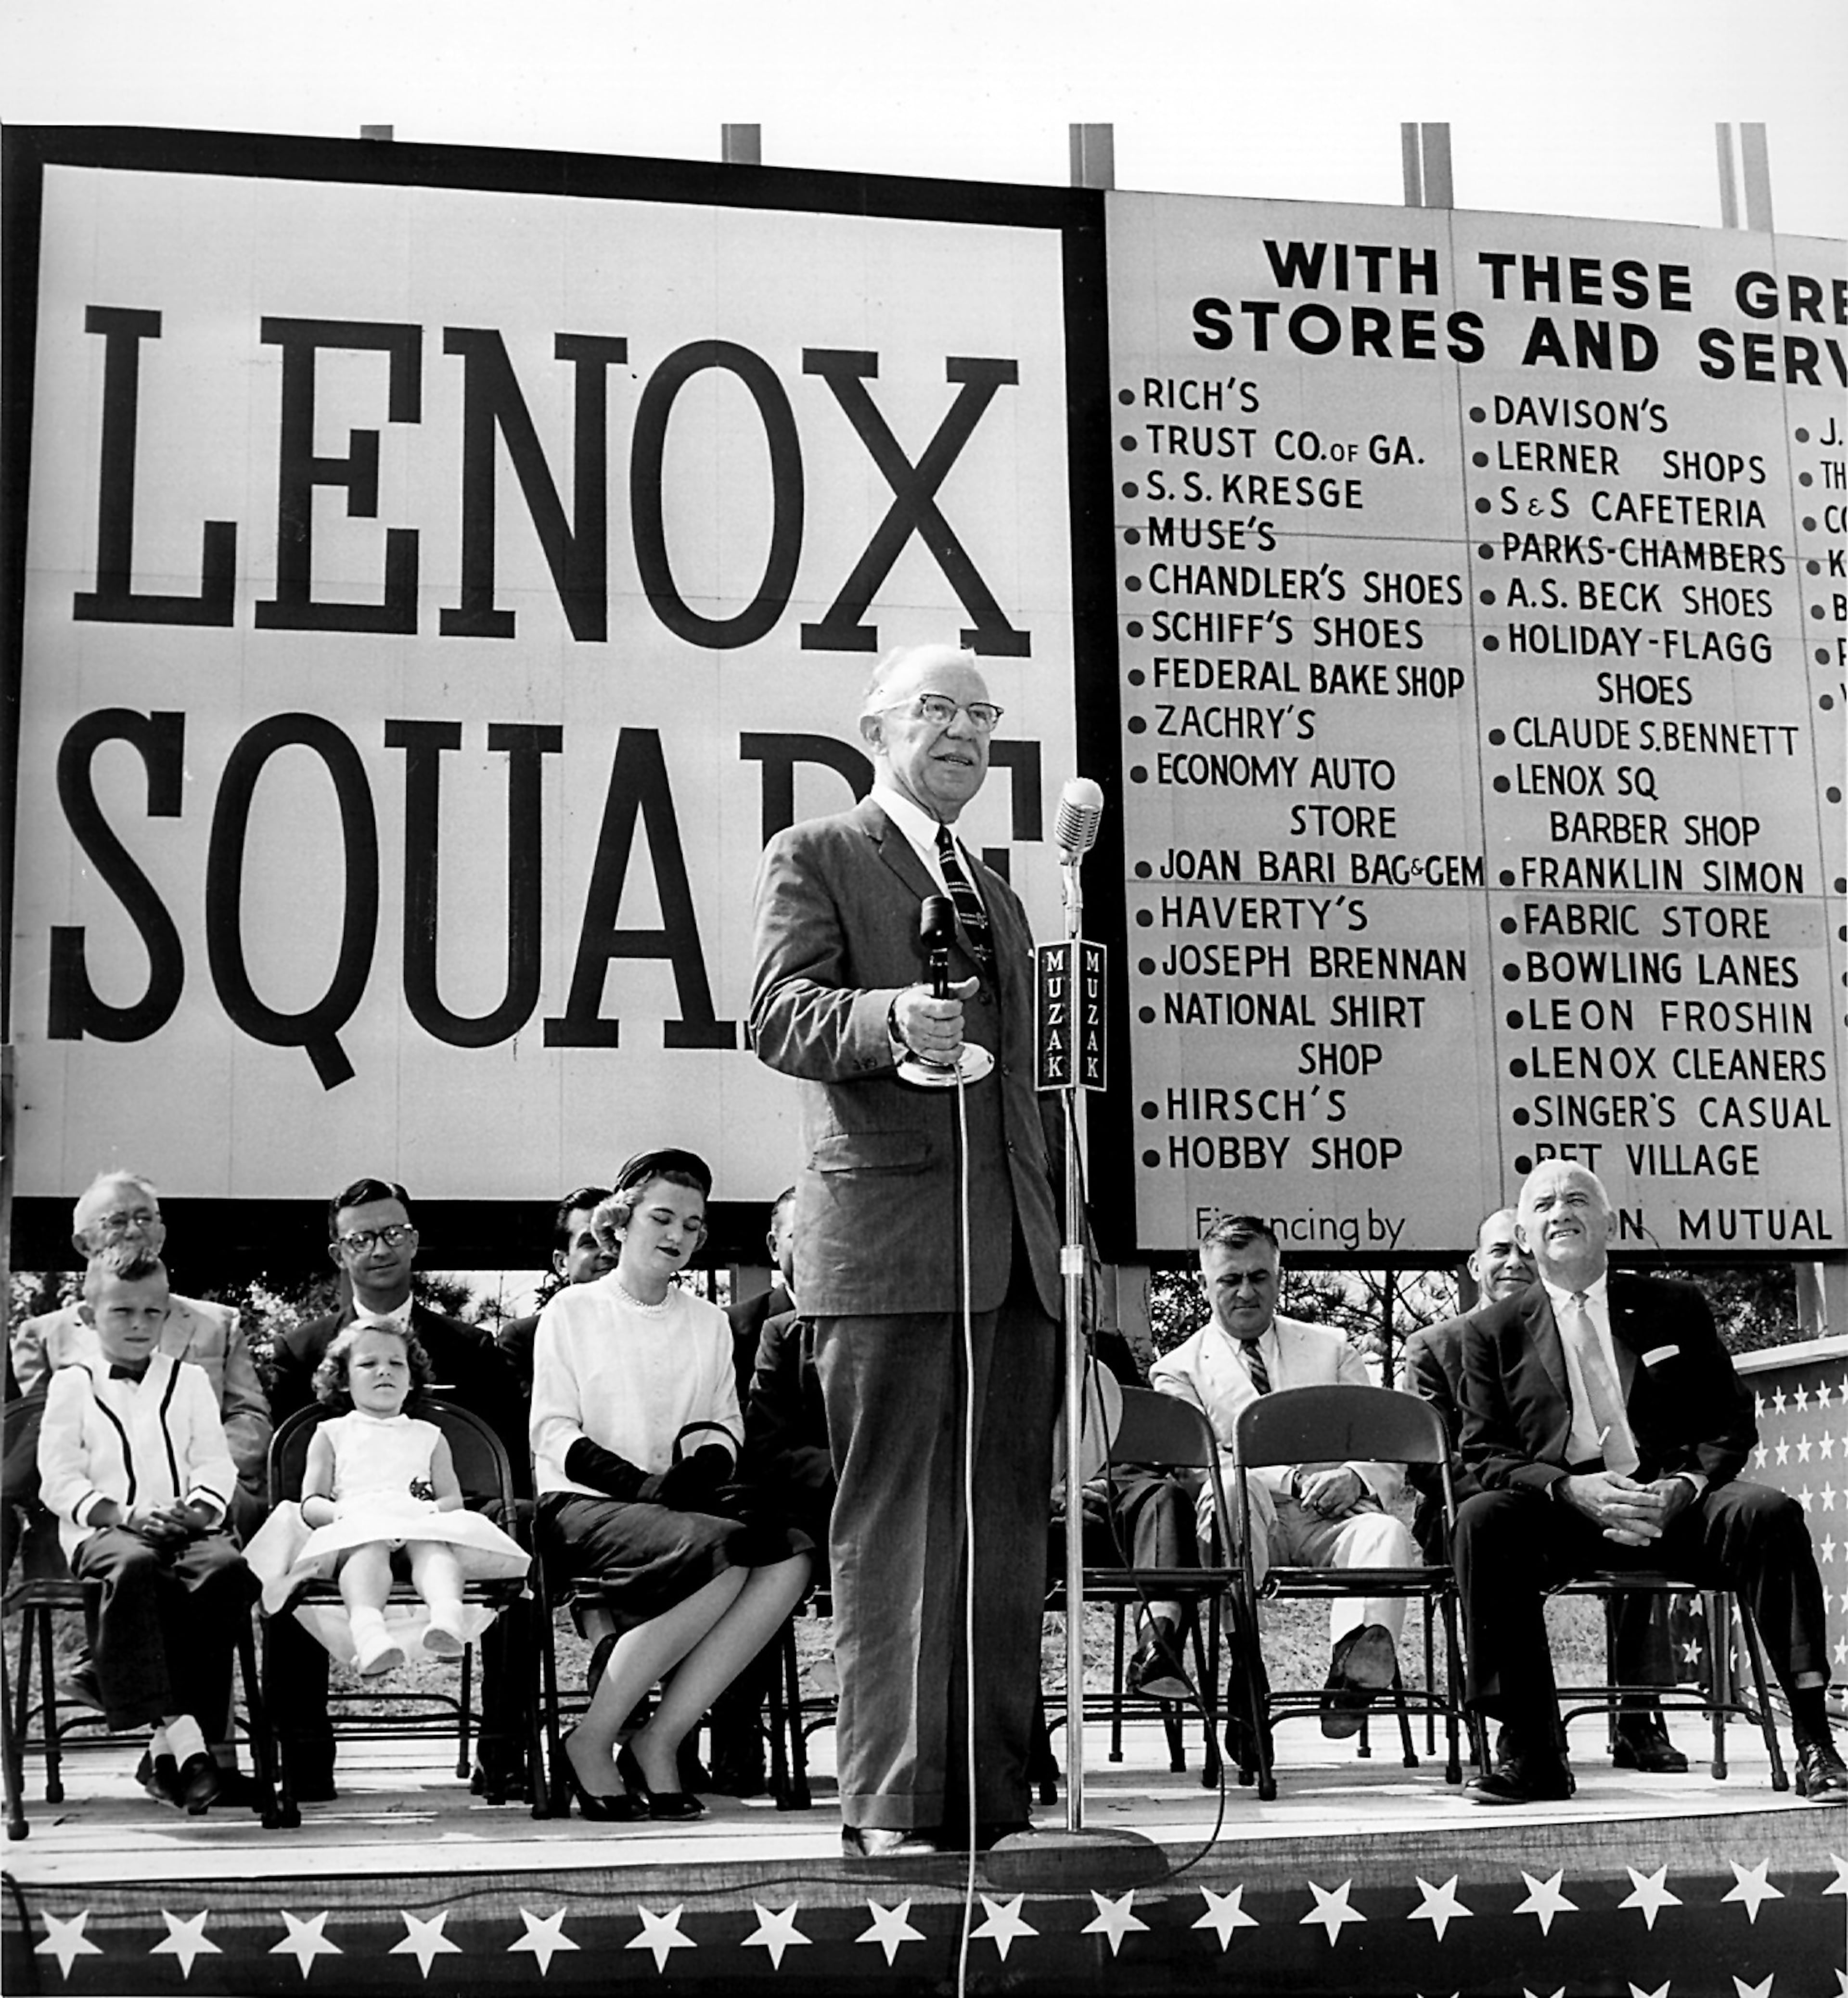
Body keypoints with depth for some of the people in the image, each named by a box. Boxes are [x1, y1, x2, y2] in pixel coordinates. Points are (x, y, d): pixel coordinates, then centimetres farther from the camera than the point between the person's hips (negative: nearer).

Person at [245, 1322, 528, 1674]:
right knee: (370, 1547, -40)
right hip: (355, 1527, -1)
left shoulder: (430, 1437, 29)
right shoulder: (332, 1435, 26)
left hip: (421, 1528, 1)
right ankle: (368, 1630, -69)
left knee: (432, 1544, -37)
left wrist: (428, 1511, -7)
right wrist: (341, 1513, -12)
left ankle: (447, 1614, -69)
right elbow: (310, 1503, 13)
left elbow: (454, 1500, 18)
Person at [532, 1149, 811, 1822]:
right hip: (584, 1506, -5)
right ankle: (593, 1740, -22)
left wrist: (703, 1463, -8)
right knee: (720, 1553, -34)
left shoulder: (710, 1323, 21)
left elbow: (724, 1428, 17)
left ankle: (659, 1740, -22)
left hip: (683, 1508, 5)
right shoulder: (572, 1311, 7)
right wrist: (643, 1483, -15)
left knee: (789, 1556, -28)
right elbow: (553, 1434, -1)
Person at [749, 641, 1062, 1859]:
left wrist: (1059, 1228, 20)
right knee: (895, 1528, -7)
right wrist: (889, 1019, -30)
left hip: (1014, 1251, 7)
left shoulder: (998, 893, 26)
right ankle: (892, 1804, -2)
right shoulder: (814, 858, 5)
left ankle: (994, 1794, 14)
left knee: (1007, 1530, 7)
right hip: (889, 1233, -7)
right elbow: (779, 1015, -10)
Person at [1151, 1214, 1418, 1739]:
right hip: (1246, 1519, -2)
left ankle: (1356, 1664, -53)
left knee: (1388, 1534, -32)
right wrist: (1294, 1480, -15)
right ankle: (1243, 1655, -39)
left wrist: (1356, 1479, -8)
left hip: (1329, 1516, 2)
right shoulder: (1179, 1368, 15)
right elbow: (1197, 1464, -2)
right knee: (1235, 1487, -37)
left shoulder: (1331, 1350, 24)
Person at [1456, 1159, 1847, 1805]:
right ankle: (1531, 1754, -27)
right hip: (1564, 1512, 0)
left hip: (1674, 1507, 0)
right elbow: (1485, 1454, 4)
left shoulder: (1675, 1307, 14)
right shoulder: (1496, 1331, 11)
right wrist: (1572, 1490, -16)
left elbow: (1733, 1424, 10)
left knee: (1769, 1514, -29)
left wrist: (1685, 1486, -13)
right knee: (1482, 1521, -31)